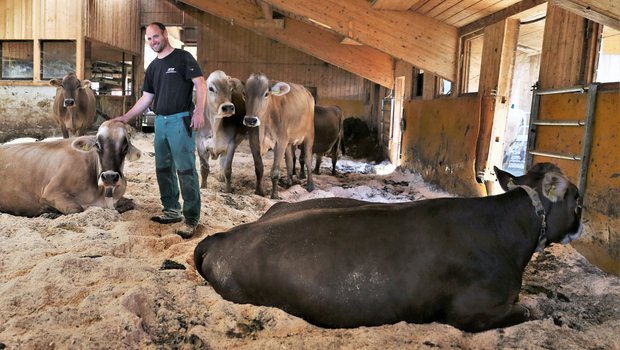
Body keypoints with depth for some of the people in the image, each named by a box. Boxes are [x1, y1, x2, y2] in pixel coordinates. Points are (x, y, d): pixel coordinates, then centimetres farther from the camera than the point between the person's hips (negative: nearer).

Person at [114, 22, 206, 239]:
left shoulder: (183, 58, -1)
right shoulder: (152, 67, 19)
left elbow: (200, 84, -9)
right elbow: (146, 98, 22)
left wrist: (199, 112, -20)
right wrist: (126, 117, 17)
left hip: (180, 120, -8)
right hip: (160, 122, 8)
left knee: (185, 170, -10)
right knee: (163, 169, 11)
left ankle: (191, 219, -6)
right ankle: (172, 211, 24)